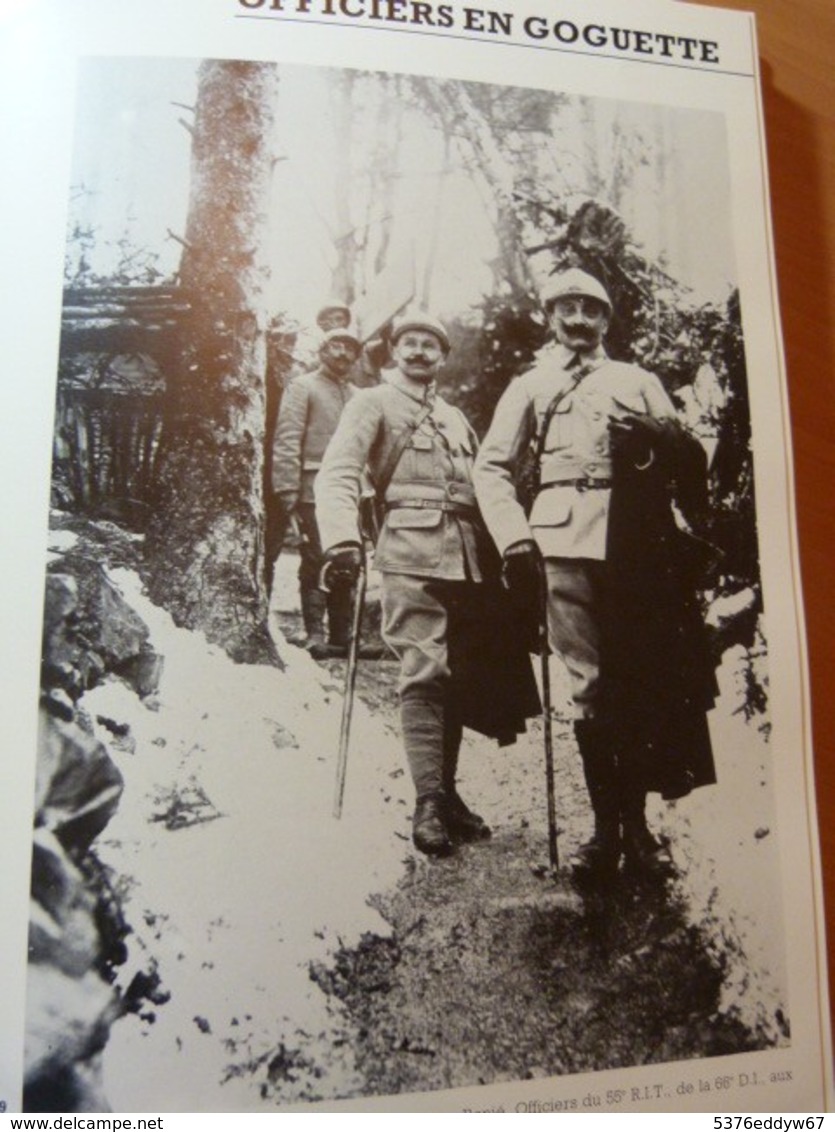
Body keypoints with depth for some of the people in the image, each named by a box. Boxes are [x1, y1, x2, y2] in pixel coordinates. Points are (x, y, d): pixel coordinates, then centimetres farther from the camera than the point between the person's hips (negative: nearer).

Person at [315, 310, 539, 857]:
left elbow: (481, 486, 27)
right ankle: (428, 803, -5)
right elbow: (338, 473, -8)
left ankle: (447, 792, 17)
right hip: (411, 552, -6)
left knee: (459, 677, 6)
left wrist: (501, 550, 15)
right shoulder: (374, 402, 8)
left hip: (470, 557, 6)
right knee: (425, 673, -11)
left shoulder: (456, 418, 27)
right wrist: (343, 539, -25)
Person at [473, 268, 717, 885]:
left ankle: (635, 822, 11)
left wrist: (656, 438, -8)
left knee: (646, 678, -1)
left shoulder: (637, 381, 26)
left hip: (642, 540, 2)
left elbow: (690, 457, 16)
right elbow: (492, 468, 11)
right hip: (568, 540, -1)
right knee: (591, 684, -5)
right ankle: (608, 828, 3)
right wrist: (515, 539, -5)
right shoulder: (530, 386, 22)